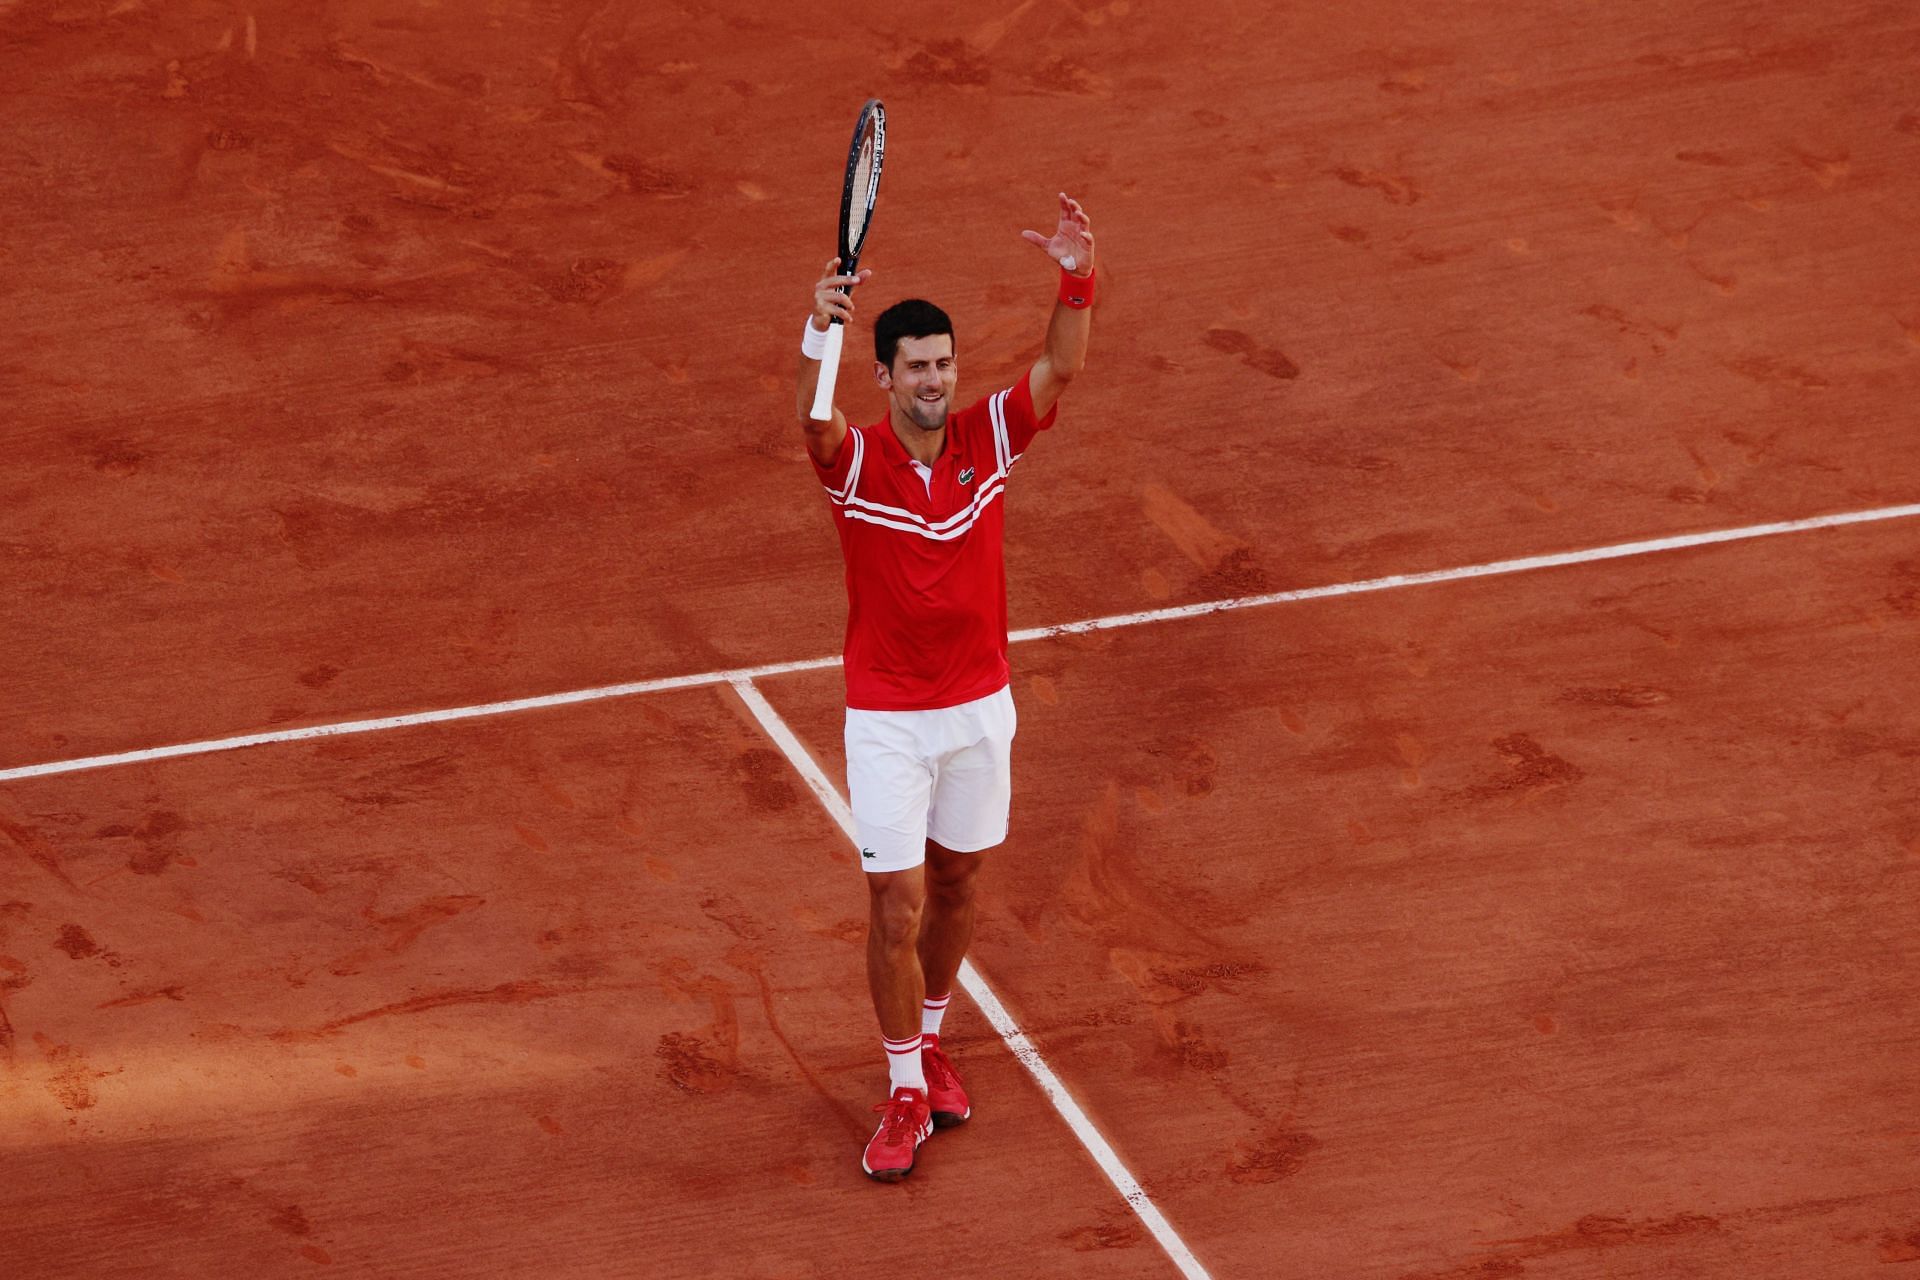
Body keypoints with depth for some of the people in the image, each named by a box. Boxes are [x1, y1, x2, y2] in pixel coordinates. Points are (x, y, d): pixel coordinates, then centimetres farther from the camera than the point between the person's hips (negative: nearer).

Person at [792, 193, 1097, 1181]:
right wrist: (821, 333, -57)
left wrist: (1077, 279, -37)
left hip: (979, 706, 4)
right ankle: (905, 1094, 8)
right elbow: (812, 421, -38)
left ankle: (929, 1039, 40)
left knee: (954, 885, 17)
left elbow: (1061, 368, -19)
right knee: (897, 905, -4)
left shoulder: (987, 437, -5)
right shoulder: (855, 461, -15)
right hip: (886, 718, -4)